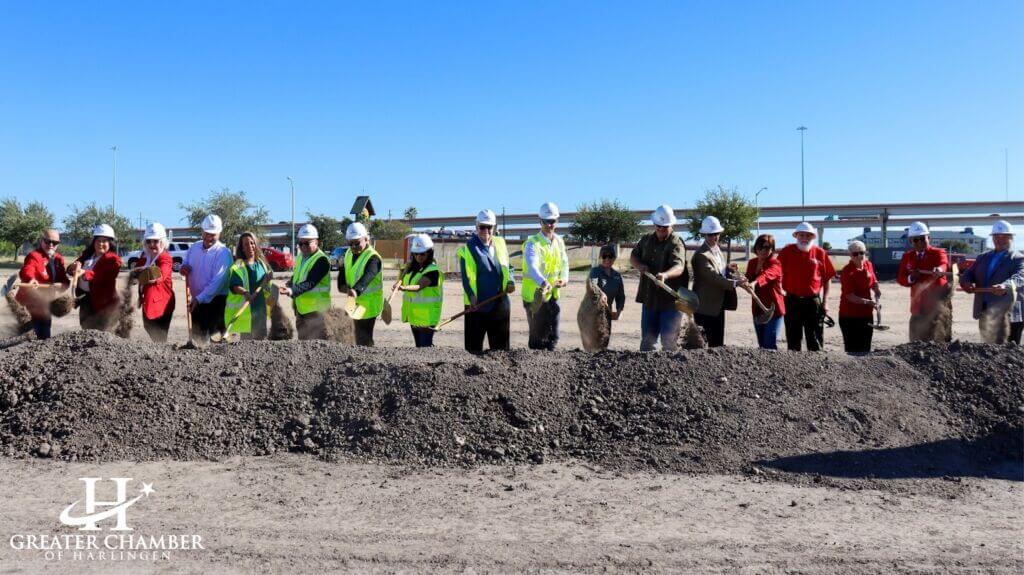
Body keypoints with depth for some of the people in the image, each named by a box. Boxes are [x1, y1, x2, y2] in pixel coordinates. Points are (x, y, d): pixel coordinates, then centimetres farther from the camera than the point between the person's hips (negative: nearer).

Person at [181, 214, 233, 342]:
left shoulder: (223, 253, -16)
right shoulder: (194, 247, 6)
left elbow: (217, 281, -23)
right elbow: (185, 265, 18)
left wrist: (199, 298, -27)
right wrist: (183, 268, -8)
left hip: (215, 301, -7)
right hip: (197, 300, 7)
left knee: (212, 335, -6)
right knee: (196, 334, 18)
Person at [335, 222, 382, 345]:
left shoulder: (373, 258, -20)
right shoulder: (349, 254, 6)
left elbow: (367, 276, -38)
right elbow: (342, 275, 8)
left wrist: (356, 290, -55)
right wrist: (346, 288, -12)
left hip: (368, 305, -8)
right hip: (355, 303, 8)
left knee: (364, 339, -10)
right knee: (359, 336, 20)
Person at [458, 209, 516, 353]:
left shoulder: (500, 243, 11)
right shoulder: (468, 248, -3)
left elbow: (507, 267, 20)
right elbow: (465, 276, -6)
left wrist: (510, 281, 0)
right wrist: (471, 296, -18)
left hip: (500, 303, 5)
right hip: (477, 304, -5)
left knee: (500, 345, 12)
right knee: (474, 345, 2)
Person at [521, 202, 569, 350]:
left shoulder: (559, 241, 7)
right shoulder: (532, 243, -16)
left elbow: (564, 263, 12)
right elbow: (532, 266, -32)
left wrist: (564, 278, -9)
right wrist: (543, 282, -50)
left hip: (553, 295, 6)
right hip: (535, 296, -6)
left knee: (553, 336, 13)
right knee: (537, 336, -1)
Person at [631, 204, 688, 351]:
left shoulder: (676, 244, -12)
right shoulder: (646, 240, 9)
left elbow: (679, 266, -29)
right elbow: (633, 256, 17)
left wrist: (665, 275, -51)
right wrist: (639, 265, -8)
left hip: (670, 300, -6)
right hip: (649, 298, 6)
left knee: (669, 341, -3)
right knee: (647, 339, 13)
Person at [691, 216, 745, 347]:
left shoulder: (718, 248, 12)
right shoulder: (701, 255, -17)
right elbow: (713, 277, -27)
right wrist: (734, 283, -33)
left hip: (719, 304, 9)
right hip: (706, 307, -9)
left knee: (718, 343, 13)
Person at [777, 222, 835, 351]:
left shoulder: (820, 253, 2)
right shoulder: (786, 252, 0)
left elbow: (827, 279, 5)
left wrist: (825, 302, 1)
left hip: (813, 301, 0)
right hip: (792, 301, 0)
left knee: (815, 340, 4)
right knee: (793, 340, 10)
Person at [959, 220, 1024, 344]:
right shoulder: (983, 257, 17)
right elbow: (967, 274, 10)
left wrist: (1006, 286, -42)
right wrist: (966, 283, -15)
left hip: (1007, 315, -6)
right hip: (984, 315, 6)